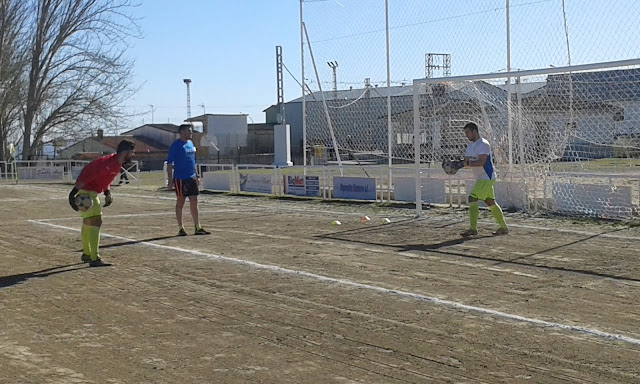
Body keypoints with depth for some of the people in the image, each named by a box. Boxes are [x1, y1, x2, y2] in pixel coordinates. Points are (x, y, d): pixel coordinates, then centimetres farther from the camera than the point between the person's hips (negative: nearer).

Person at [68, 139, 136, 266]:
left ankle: (86, 254, 38)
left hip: (92, 191, 11)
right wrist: (73, 193, -32)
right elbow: (86, 176, -30)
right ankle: (94, 259, -17)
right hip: (86, 191, -11)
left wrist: (107, 193, 8)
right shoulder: (107, 163, -28)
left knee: (88, 222, 22)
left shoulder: (117, 163, 3)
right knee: (96, 221, -16)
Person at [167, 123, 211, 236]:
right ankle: (180, 228, 10)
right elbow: (169, 164, -10)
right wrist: (170, 180, -15)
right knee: (180, 203, 3)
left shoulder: (190, 143, 13)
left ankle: (198, 228, 10)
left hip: (192, 178, 7)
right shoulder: (175, 145, -9)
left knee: (194, 203, 7)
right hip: (180, 179, -7)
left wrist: (197, 176, 18)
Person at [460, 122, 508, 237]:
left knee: (472, 199, -16)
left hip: (487, 177, -10)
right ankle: (503, 227, 21)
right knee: (491, 202, 13)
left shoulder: (483, 144, -15)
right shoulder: (470, 145, 15)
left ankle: (473, 228, -15)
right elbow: (466, 161, 10)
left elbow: (481, 162, -27)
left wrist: (468, 163, -35)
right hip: (481, 178, 10)